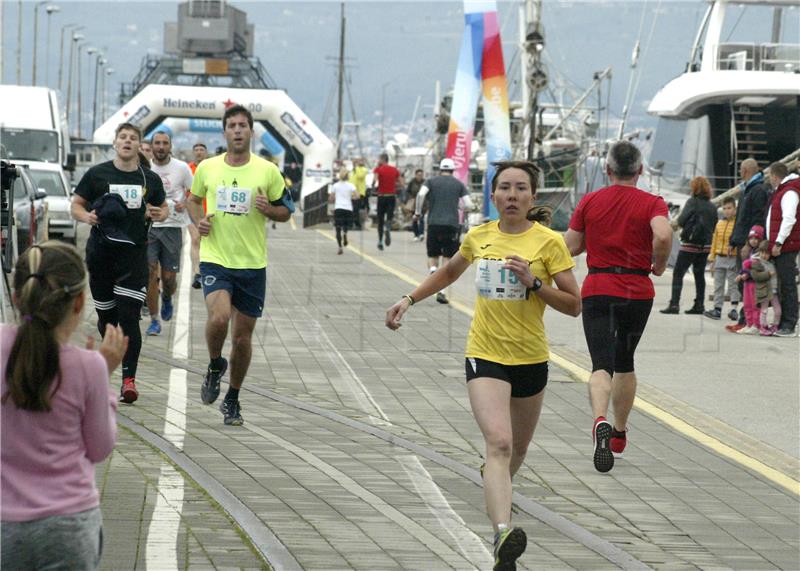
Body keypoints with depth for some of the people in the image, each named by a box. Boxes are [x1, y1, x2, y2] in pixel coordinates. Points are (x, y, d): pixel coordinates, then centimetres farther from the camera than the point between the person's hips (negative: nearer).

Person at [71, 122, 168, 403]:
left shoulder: (150, 179, 5)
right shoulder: (97, 174, 1)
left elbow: (163, 208, 18)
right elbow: (76, 204, 7)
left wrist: (159, 214, -5)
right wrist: (87, 216, -14)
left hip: (134, 254, -1)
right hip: (101, 252, 1)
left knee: (129, 317, -10)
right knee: (106, 315, 9)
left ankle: (129, 379, -10)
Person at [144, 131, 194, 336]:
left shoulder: (181, 168, -1)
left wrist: (184, 203, -11)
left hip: (172, 226, 0)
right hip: (148, 227, 1)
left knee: (169, 277, 1)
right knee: (150, 273, -9)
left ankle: (167, 299, 37)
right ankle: (154, 320, -2)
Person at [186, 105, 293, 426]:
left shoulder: (268, 171, -1)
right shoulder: (207, 168, 2)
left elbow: (285, 211, 8)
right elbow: (193, 199, 19)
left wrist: (268, 209, -13)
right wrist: (198, 219, -1)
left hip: (252, 264, 1)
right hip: (215, 259, -1)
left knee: (242, 336, 6)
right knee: (219, 317, -25)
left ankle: (232, 400, 24)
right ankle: (215, 366, 6)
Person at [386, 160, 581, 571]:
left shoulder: (549, 241, -7)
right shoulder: (479, 237, 1)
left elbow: (574, 305, -8)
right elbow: (449, 272, 24)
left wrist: (533, 282, -20)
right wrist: (409, 299, 15)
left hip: (531, 359, 1)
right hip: (485, 356, -1)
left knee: (517, 448, 20)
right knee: (498, 442, -22)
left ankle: (495, 489, 55)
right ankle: (502, 534, -37)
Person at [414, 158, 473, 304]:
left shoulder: (431, 181, 8)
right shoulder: (459, 184, 9)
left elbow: (421, 194, -11)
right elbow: (468, 204, 1)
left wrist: (417, 212, 0)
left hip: (434, 223, 0)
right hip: (452, 224, 0)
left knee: (433, 256, 13)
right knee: (447, 258, 6)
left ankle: (433, 270, -21)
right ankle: (441, 291, -5)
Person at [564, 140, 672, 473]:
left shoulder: (590, 202, 2)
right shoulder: (652, 203, -3)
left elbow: (571, 247, 3)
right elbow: (663, 235, -22)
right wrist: (659, 265, -4)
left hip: (597, 289, -1)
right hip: (638, 292, 1)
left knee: (602, 364, -10)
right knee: (625, 363, 20)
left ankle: (601, 421, -37)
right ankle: (619, 434, 31)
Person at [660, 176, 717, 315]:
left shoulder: (692, 202, -10)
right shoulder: (712, 207, 7)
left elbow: (681, 221, -12)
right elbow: (713, 227, 11)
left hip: (690, 244, -6)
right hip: (705, 246, 6)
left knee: (678, 273, -2)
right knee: (699, 275, 14)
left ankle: (674, 304, -11)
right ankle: (699, 305, 14)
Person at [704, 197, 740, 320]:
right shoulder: (719, 224, 11)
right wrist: (712, 258, 14)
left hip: (732, 258, -6)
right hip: (720, 258, 6)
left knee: (733, 284, -4)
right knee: (718, 285, 8)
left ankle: (734, 310, -3)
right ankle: (717, 309, 12)